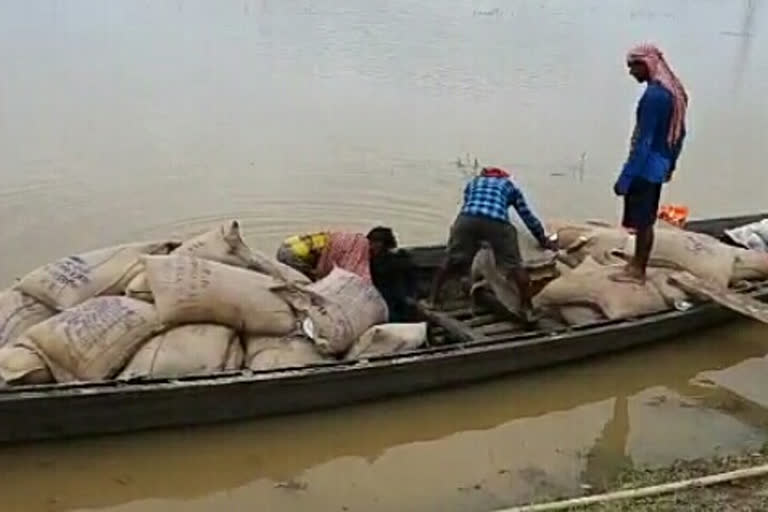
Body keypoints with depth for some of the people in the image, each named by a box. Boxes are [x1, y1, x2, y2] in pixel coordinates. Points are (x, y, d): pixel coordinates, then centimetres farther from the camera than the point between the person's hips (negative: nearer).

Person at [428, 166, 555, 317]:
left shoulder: (473, 182, 38)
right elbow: (527, 216, 35)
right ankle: (527, 307, 7)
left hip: (467, 220, 2)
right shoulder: (509, 186, 34)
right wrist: (543, 240, 44)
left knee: (453, 261, 17)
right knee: (514, 265, 10)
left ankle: (433, 300, 21)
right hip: (497, 223, -2)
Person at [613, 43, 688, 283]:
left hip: (646, 166, -9)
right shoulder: (674, 90, 9)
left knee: (642, 221, 1)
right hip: (658, 165, 9)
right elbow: (680, 133, 17)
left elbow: (643, 141, -24)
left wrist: (625, 177, -22)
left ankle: (638, 271, 11)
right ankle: (638, 263, 27)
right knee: (645, 220, 17)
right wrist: (670, 164, 26)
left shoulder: (653, 95, -21)